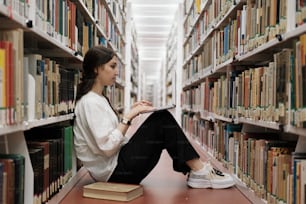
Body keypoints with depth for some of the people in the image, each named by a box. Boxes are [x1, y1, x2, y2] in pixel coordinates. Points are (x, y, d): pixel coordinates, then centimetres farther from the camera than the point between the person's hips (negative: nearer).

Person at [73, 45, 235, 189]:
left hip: (117, 163, 10)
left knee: (162, 118, 3)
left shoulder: (97, 99, 14)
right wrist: (129, 116, -18)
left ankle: (196, 172, -2)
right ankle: (201, 172, -8)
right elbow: (107, 147, -24)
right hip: (114, 171, -10)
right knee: (162, 119, -14)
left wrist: (131, 113, 4)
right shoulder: (90, 102, -16)